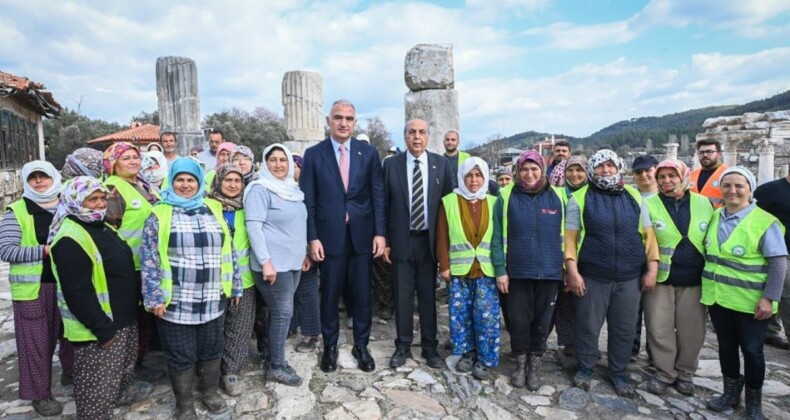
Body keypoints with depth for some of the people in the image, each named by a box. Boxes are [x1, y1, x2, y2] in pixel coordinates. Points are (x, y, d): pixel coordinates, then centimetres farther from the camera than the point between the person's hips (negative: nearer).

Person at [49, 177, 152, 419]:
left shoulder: (101, 226, 9)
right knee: (98, 383, 6)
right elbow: (77, 293, -26)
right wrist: (102, 328, -23)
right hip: (98, 327, -10)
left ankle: (121, 392, 51)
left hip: (122, 319, 10)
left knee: (121, 367, 29)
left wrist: (132, 307, 20)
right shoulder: (70, 240, -24)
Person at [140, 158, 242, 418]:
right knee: (181, 356, 10)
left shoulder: (213, 211, 7)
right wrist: (154, 297, -12)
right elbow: (149, 259, -7)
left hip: (213, 300, 3)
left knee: (212, 349, 17)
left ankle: (211, 393, 38)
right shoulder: (160, 214, -4)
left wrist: (235, 286, 10)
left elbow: (228, 251, 10)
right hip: (176, 302, -3)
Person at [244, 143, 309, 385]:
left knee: (280, 311, 14)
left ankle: (274, 359, 28)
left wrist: (303, 253, 19)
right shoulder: (260, 189, -10)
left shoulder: (292, 189, 13)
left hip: (292, 261, 7)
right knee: (283, 313, -2)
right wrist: (266, 261, -22)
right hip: (273, 263, -7)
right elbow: (254, 226, -17)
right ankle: (276, 366, 14)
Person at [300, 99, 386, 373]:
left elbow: (378, 195, 2)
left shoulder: (369, 153, 4)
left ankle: (361, 345, 28)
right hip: (329, 235, -1)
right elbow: (308, 200, -1)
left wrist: (380, 232, -4)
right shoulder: (313, 154, 1)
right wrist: (313, 238, -7)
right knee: (330, 294, 10)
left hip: (362, 235, 1)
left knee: (362, 294, 10)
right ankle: (330, 346, 29)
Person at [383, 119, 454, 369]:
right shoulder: (391, 165, 0)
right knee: (402, 295, 9)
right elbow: (384, 205, 1)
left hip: (429, 240, 1)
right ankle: (403, 346, 24)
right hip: (401, 240, 0)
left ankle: (429, 347, 25)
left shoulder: (442, 164, 1)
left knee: (428, 295, 10)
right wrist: (385, 240, -2)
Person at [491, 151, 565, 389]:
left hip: (550, 272, 1)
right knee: (519, 321, 7)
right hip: (518, 272, -1)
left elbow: (565, 235, 7)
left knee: (542, 321, 11)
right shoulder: (506, 198, -2)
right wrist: (500, 270, -7)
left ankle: (535, 366, 30)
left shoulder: (557, 197, 2)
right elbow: (498, 237, -3)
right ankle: (520, 364, 29)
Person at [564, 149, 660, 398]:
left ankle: (619, 373, 31)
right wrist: (572, 271, -12)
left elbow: (648, 234, 8)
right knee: (587, 327, 7)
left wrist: (652, 268, 2)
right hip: (592, 277, -3)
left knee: (624, 329, 12)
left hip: (629, 278, 3)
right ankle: (585, 369, 28)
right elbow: (570, 237, -5)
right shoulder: (580, 198, -2)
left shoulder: (634, 197, 8)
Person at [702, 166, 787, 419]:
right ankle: (731, 393, 34)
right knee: (726, 346, 17)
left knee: (752, 351, 9)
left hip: (750, 302, -5)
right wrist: (707, 288, 13)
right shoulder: (714, 218, 5)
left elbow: (779, 263, -13)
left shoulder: (765, 222, -12)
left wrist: (769, 298, -17)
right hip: (718, 298, 5)